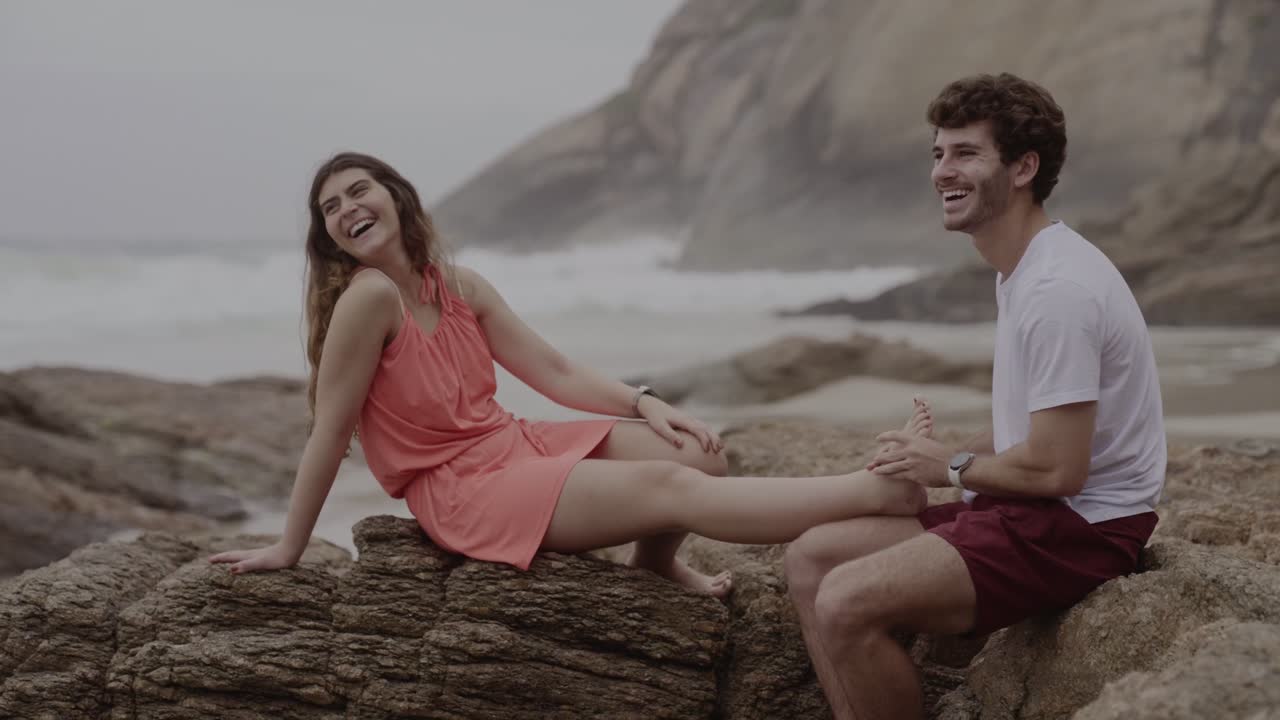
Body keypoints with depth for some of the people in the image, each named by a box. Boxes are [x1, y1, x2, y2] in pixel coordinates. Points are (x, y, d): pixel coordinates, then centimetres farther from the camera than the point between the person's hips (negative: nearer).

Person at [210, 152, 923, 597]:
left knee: (699, 450, -7)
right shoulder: (368, 297, -17)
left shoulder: (462, 288, 5)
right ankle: (887, 491, -25)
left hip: (515, 445, 7)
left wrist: (645, 402, -5)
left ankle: (657, 561, 23)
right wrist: (288, 550, -10)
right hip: (463, 489, -7)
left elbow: (555, 370, 7)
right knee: (675, 489, -21)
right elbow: (329, 432, -14)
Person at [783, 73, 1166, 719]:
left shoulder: (1057, 289, -21)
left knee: (846, 605, -23)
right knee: (811, 558, 6)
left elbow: (1058, 468, -23)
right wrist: (936, 455, 5)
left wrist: (952, 467, -6)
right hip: (1028, 512, 10)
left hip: (1084, 527, -10)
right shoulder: (1021, 269, 12)